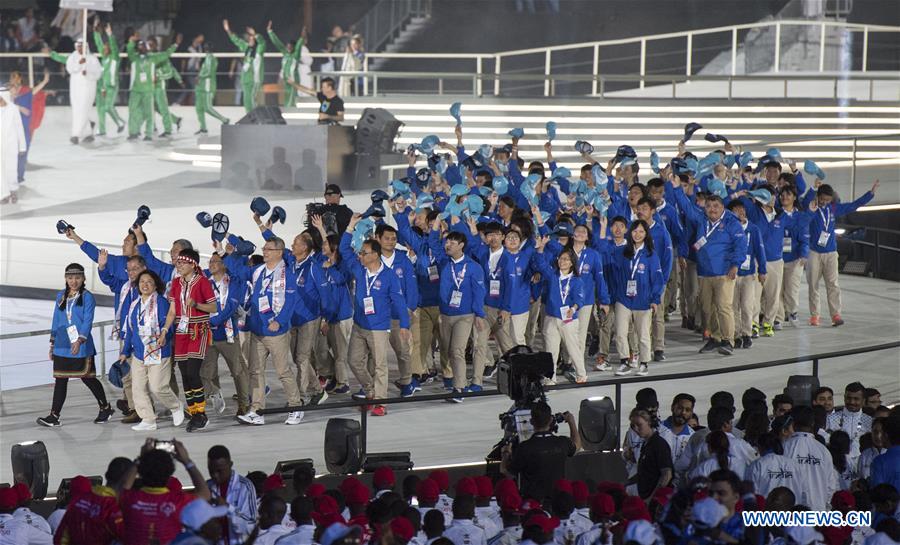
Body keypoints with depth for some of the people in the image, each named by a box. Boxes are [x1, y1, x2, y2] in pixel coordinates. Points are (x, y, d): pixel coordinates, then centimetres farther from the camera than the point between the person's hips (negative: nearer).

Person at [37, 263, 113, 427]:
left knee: (87, 378, 4)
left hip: (81, 346, -5)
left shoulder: (87, 297, -6)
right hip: (62, 345, 5)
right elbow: (56, 320, 16)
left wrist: (79, 341, -25)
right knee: (60, 380, 3)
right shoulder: (61, 296, 11)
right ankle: (54, 416, 2)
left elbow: (88, 321, -14)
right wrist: (52, 343, 15)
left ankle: (105, 408, 23)